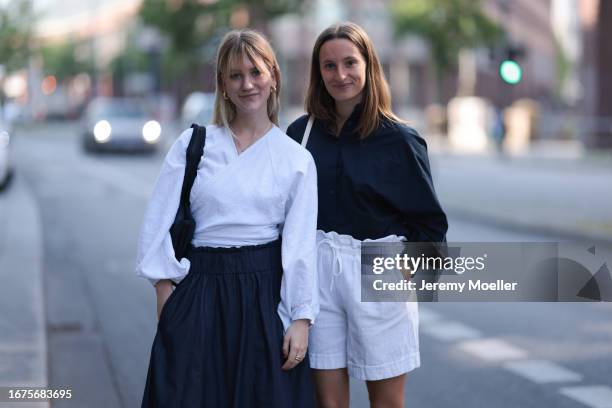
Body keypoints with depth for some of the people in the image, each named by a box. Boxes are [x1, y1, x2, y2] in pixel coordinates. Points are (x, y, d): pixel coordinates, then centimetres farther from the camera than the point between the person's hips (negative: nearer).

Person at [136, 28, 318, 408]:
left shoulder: (297, 159, 3)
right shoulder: (192, 144, 3)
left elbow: (301, 245, -1)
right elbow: (161, 224, 1)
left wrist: (301, 319, -7)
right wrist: (168, 305, -4)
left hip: (265, 291, 0)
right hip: (200, 290, 0)